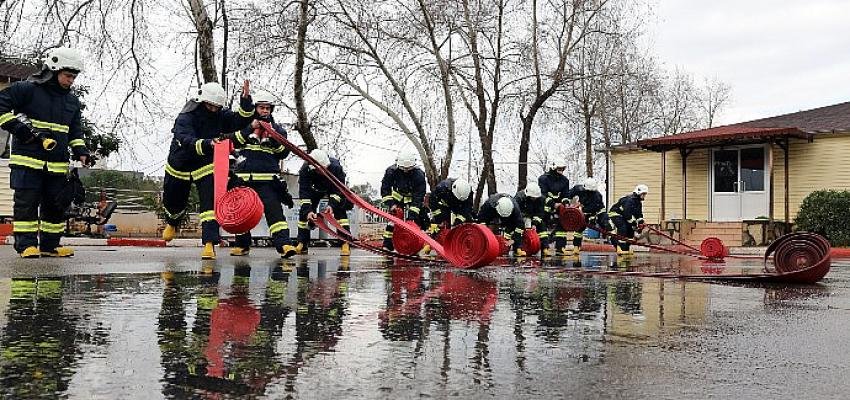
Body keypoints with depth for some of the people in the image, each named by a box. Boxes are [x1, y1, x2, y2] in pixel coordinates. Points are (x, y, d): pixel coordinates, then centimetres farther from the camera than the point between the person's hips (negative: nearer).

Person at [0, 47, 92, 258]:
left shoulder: (72, 100, 15)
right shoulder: (26, 90, -5)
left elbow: (75, 130, 21)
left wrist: (80, 151, 7)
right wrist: (18, 126, -15)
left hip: (57, 165, 6)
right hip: (28, 160, -6)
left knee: (56, 204, 7)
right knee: (27, 202, -4)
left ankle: (50, 244, 17)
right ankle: (26, 244, 2)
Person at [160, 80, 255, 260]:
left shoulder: (220, 115, -11)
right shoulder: (185, 118, -25)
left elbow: (242, 120, -19)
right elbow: (187, 142, -41)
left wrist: (246, 101, -35)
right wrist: (207, 144, -60)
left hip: (205, 165, 1)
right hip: (180, 165, -1)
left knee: (209, 201, -18)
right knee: (173, 200, 17)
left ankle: (209, 243, -20)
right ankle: (172, 222, 53)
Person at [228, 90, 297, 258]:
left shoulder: (278, 129, 13)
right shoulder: (244, 125, 14)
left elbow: (284, 153, 3)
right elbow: (233, 142, -2)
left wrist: (273, 137, -12)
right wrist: (250, 128, -12)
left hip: (268, 178, -2)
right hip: (244, 177, 2)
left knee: (274, 210, -15)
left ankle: (284, 244, -22)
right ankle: (242, 245, 22)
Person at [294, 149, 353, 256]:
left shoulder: (335, 167, -39)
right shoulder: (305, 169, -35)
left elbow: (338, 190, -32)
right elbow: (304, 192, -34)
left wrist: (332, 205, -46)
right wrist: (308, 210, -45)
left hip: (334, 187, -2)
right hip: (315, 188, 2)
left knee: (340, 211, -20)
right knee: (304, 212, -8)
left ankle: (345, 244, -21)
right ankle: (302, 244, 2)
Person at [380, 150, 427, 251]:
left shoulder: (419, 174, -27)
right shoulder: (392, 171, -21)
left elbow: (419, 195, -27)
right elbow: (385, 188, -14)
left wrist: (413, 211, -35)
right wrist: (390, 204, -25)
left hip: (413, 199, -1)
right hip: (397, 197, 1)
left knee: (416, 219, -12)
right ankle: (387, 246, -4)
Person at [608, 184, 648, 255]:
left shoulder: (639, 202, 7)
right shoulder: (630, 199, -26)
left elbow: (639, 213, 9)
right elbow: (627, 213, -30)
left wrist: (641, 222, -6)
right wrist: (634, 223, -27)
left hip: (623, 215, 10)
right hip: (615, 213, -10)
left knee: (631, 229, 2)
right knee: (623, 228, -25)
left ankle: (626, 248, 10)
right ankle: (620, 249, -27)